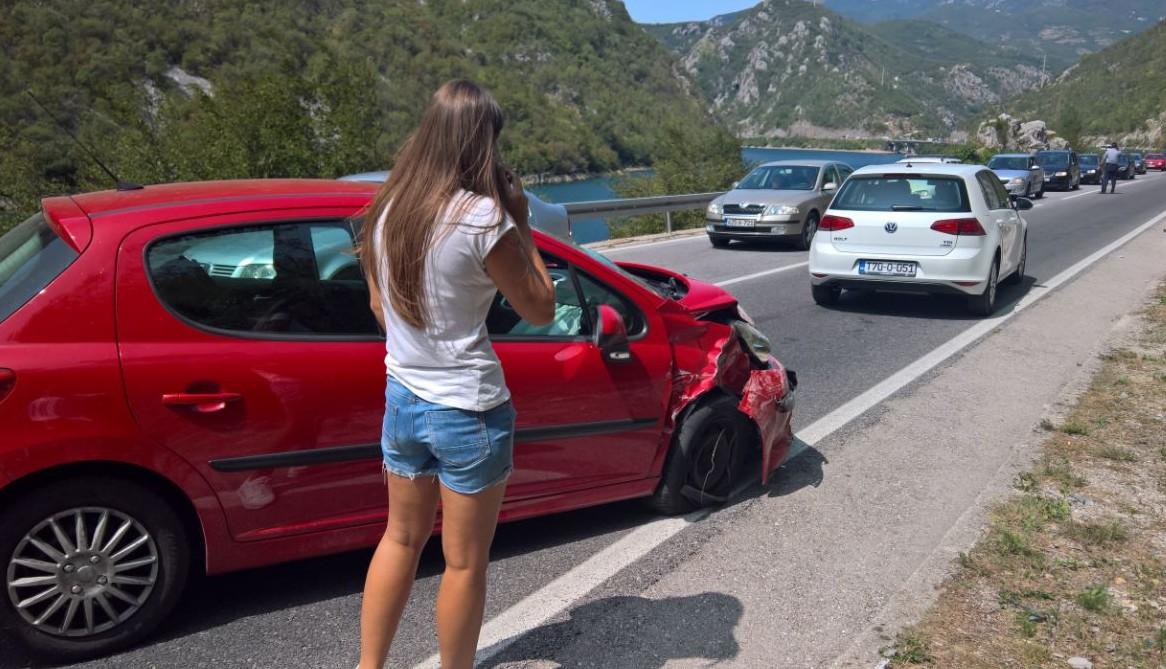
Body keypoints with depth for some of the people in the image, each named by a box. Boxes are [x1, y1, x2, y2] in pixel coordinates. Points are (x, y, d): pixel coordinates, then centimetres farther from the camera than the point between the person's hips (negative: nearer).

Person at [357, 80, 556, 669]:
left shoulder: (387, 208, 1)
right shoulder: (482, 217, -19)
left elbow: (378, 306, 11)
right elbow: (541, 310, -9)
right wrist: (520, 223, -5)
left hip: (402, 400, 7)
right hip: (469, 414, -7)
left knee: (402, 538, 24)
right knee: (464, 563, 11)